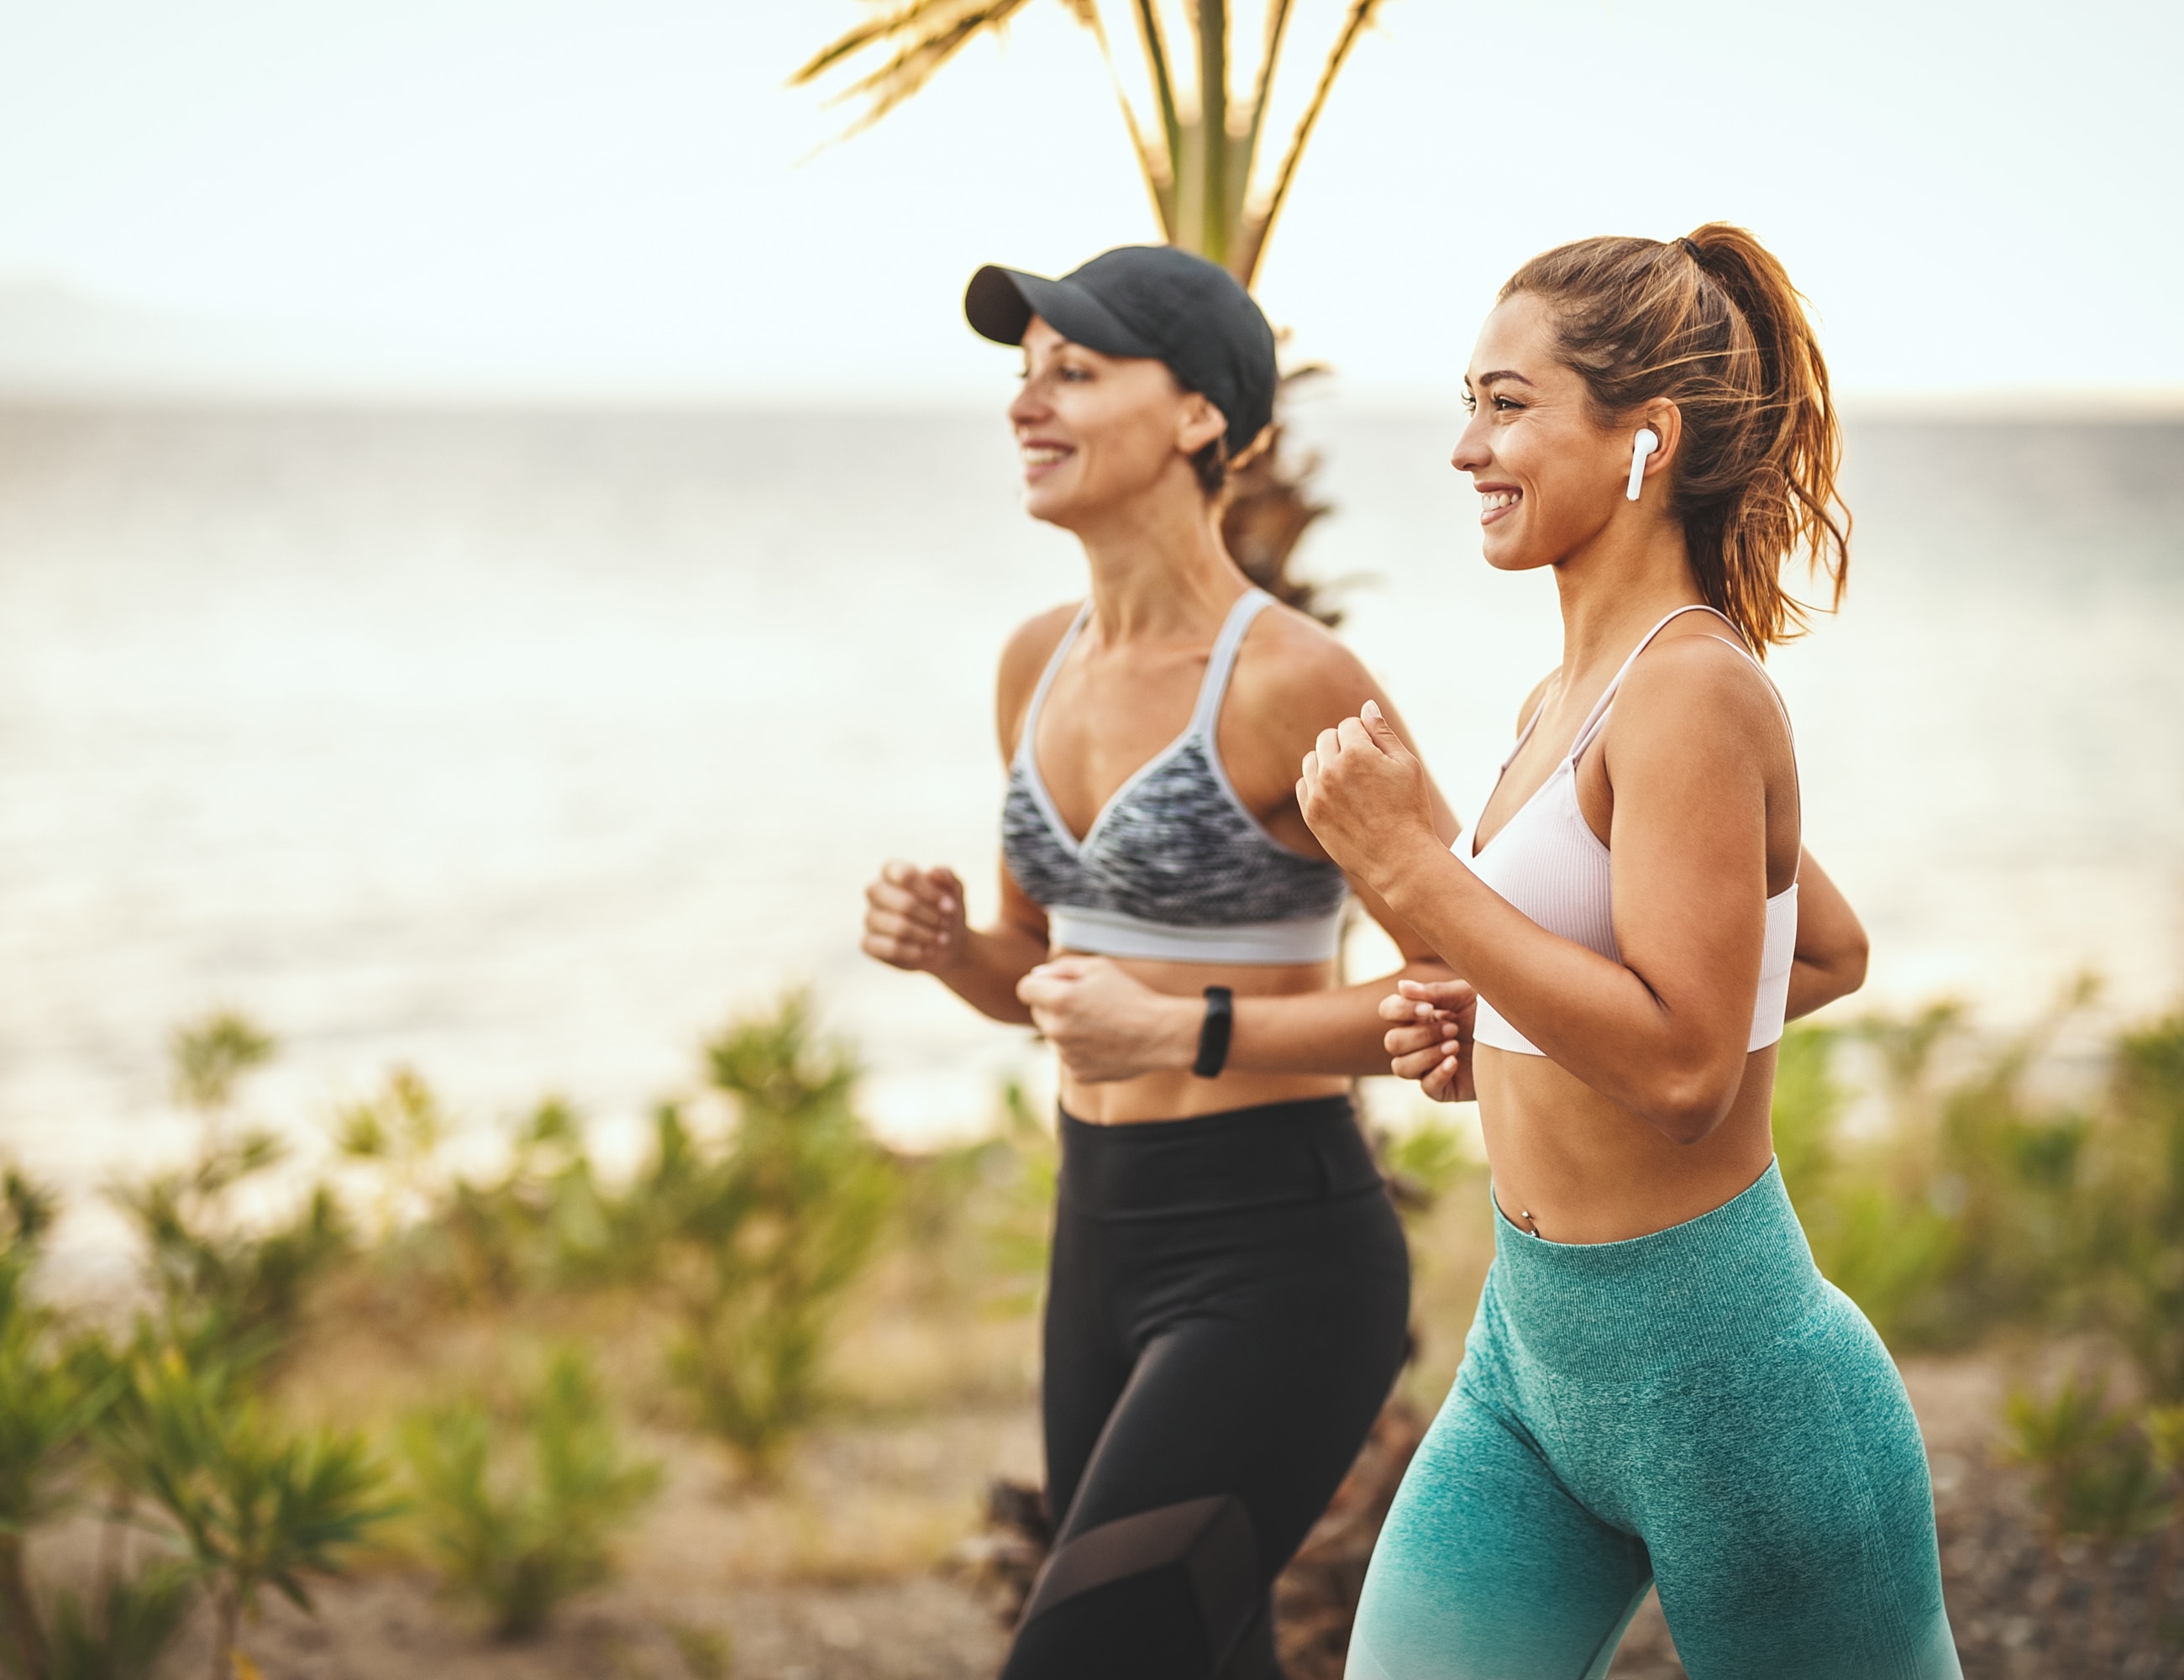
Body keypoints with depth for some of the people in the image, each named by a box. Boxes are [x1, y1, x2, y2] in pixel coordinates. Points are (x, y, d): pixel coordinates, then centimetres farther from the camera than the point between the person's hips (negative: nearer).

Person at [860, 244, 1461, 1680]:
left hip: (1279, 1260, -8)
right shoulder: (1042, 665, 7)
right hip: (1105, 1242, 8)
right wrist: (940, 944, -4)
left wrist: (1184, 1033, -23)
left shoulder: (1296, 681, -16)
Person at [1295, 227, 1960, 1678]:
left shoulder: (1692, 691, -18)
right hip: (1529, 1354, 9)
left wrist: (1412, 867, -24)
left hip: (1725, 1376, -9)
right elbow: (1832, 952, 21)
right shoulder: (1567, 701, 9)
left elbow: (1685, 1059, -25)